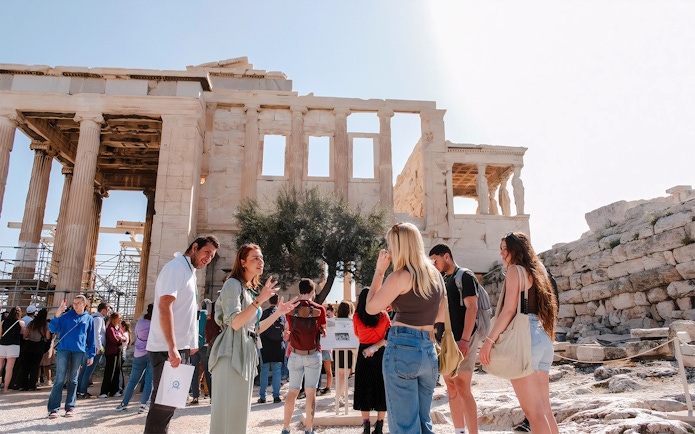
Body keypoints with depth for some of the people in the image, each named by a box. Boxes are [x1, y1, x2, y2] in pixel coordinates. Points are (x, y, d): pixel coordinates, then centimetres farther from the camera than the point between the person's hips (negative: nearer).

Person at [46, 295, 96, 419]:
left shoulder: (89, 319, 9)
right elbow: (52, 329, -4)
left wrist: (91, 355, 6)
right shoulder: (65, 316, 5)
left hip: (79, 352, 1)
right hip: (63, 349, -1)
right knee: (59, 379, -5)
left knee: (73, 380, 8)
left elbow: (91, 339, 10)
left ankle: (70, 407, 13)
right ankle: (53, 408, 1)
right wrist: (57, 316, -19)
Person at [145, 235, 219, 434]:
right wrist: (172, 348, -27)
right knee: (164, 402, -3)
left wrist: (191, 343, 21)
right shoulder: (176, 267, -13)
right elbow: (164, 306, -23)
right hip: (168, 349, -10)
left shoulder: (189, 271, 16)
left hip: (180, 347, 10)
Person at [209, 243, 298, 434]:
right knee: (228, 407, -7)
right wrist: (260, 300, -26)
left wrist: (278, 312, 13)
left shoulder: (252, 290, 18)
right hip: (232, 353, -9)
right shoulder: (233, 284, -7)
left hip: (247, 353, 9)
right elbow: (235, 323, -20)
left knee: (239, 408, 12)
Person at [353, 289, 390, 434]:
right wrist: (375, 347, -9)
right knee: (381, 389, 10)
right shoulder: (383, 315, -5)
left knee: (364, 389, 9)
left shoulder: (357, 317, -6)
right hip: (381, 355, 1)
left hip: (364, 355, -1)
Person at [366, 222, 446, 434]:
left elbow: (371, 308, -6)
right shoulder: (436, 275, 11)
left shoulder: (401, 276, -12)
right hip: (429, 351, 7)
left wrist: (379, 270, -1)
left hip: (402, 349, -7)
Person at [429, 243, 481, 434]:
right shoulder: (443, 281, 16)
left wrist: (465, 340, -22)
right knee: (452, 389, 11)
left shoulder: (465, 277, -7)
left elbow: (472, 308, -15)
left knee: (462, 388, -11)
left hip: (462, 340, -8)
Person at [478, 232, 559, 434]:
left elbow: (509, 310, -13)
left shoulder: (516, 270, -4)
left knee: (533, 410, -6)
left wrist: (489, 340, -13)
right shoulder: (535, 271, 21)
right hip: (542, 339, 9)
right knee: (544, 408, 11)